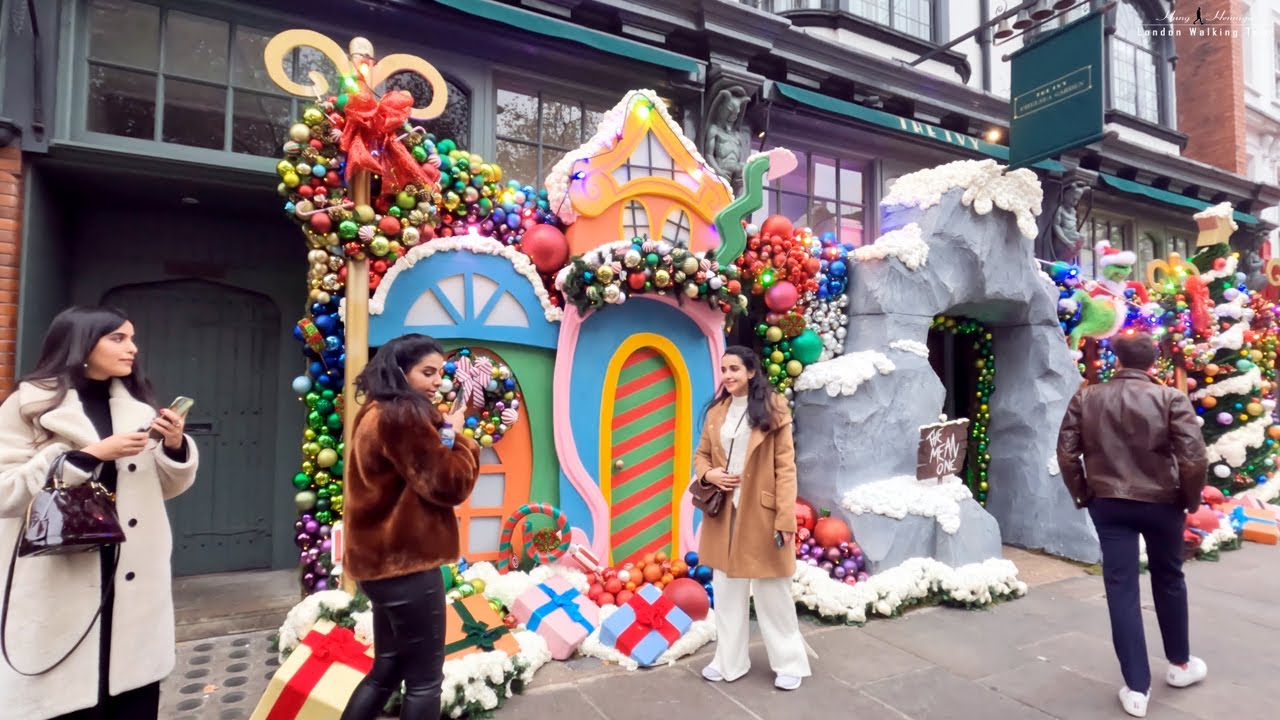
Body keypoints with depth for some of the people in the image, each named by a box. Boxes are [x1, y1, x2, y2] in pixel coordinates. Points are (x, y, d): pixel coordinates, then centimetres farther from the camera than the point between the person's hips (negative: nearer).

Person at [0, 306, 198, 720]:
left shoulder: (139, 404, 10)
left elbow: (167, 488, 13)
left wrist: (175, 447, -5)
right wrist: (91, 455, -17)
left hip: (135, 585, 4)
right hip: (59, 589, -3)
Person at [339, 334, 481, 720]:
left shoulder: (376, 414, 13)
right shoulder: (403, 417, -18)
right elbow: (450, 485, -18)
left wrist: (443, 433, 2)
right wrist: (457, 435, -4)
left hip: (382, 558, 10)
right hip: (407, 562, -10)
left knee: (387, 670, 21)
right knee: (425, 679, 5)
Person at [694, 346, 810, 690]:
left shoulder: (772, 409, -8)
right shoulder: (716, 411, 6)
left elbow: (785, 467, -10)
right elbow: (701, 454, 14)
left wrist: (785, 519, -15)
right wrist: (708, 474, -9)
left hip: (761, 514, -5)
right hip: (724, 513, 5)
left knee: (772, 592, 9)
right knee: (726, 590, 15)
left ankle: (790, 663, 28)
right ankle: (729, 660, 31)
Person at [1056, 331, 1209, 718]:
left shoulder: (1086, 398, -3)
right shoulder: (1170, 398, -9)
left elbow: (1066, 454, -5)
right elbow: (1193, 457, -14)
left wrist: (1083, 494, 8)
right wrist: (1191, 499, 3)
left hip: (1108, 503, 0)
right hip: (1161, 502, 0)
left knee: (1121, 589, 5)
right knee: (1169, 581, 22)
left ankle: (1136, 688, 9)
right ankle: (1180, 664, 41)